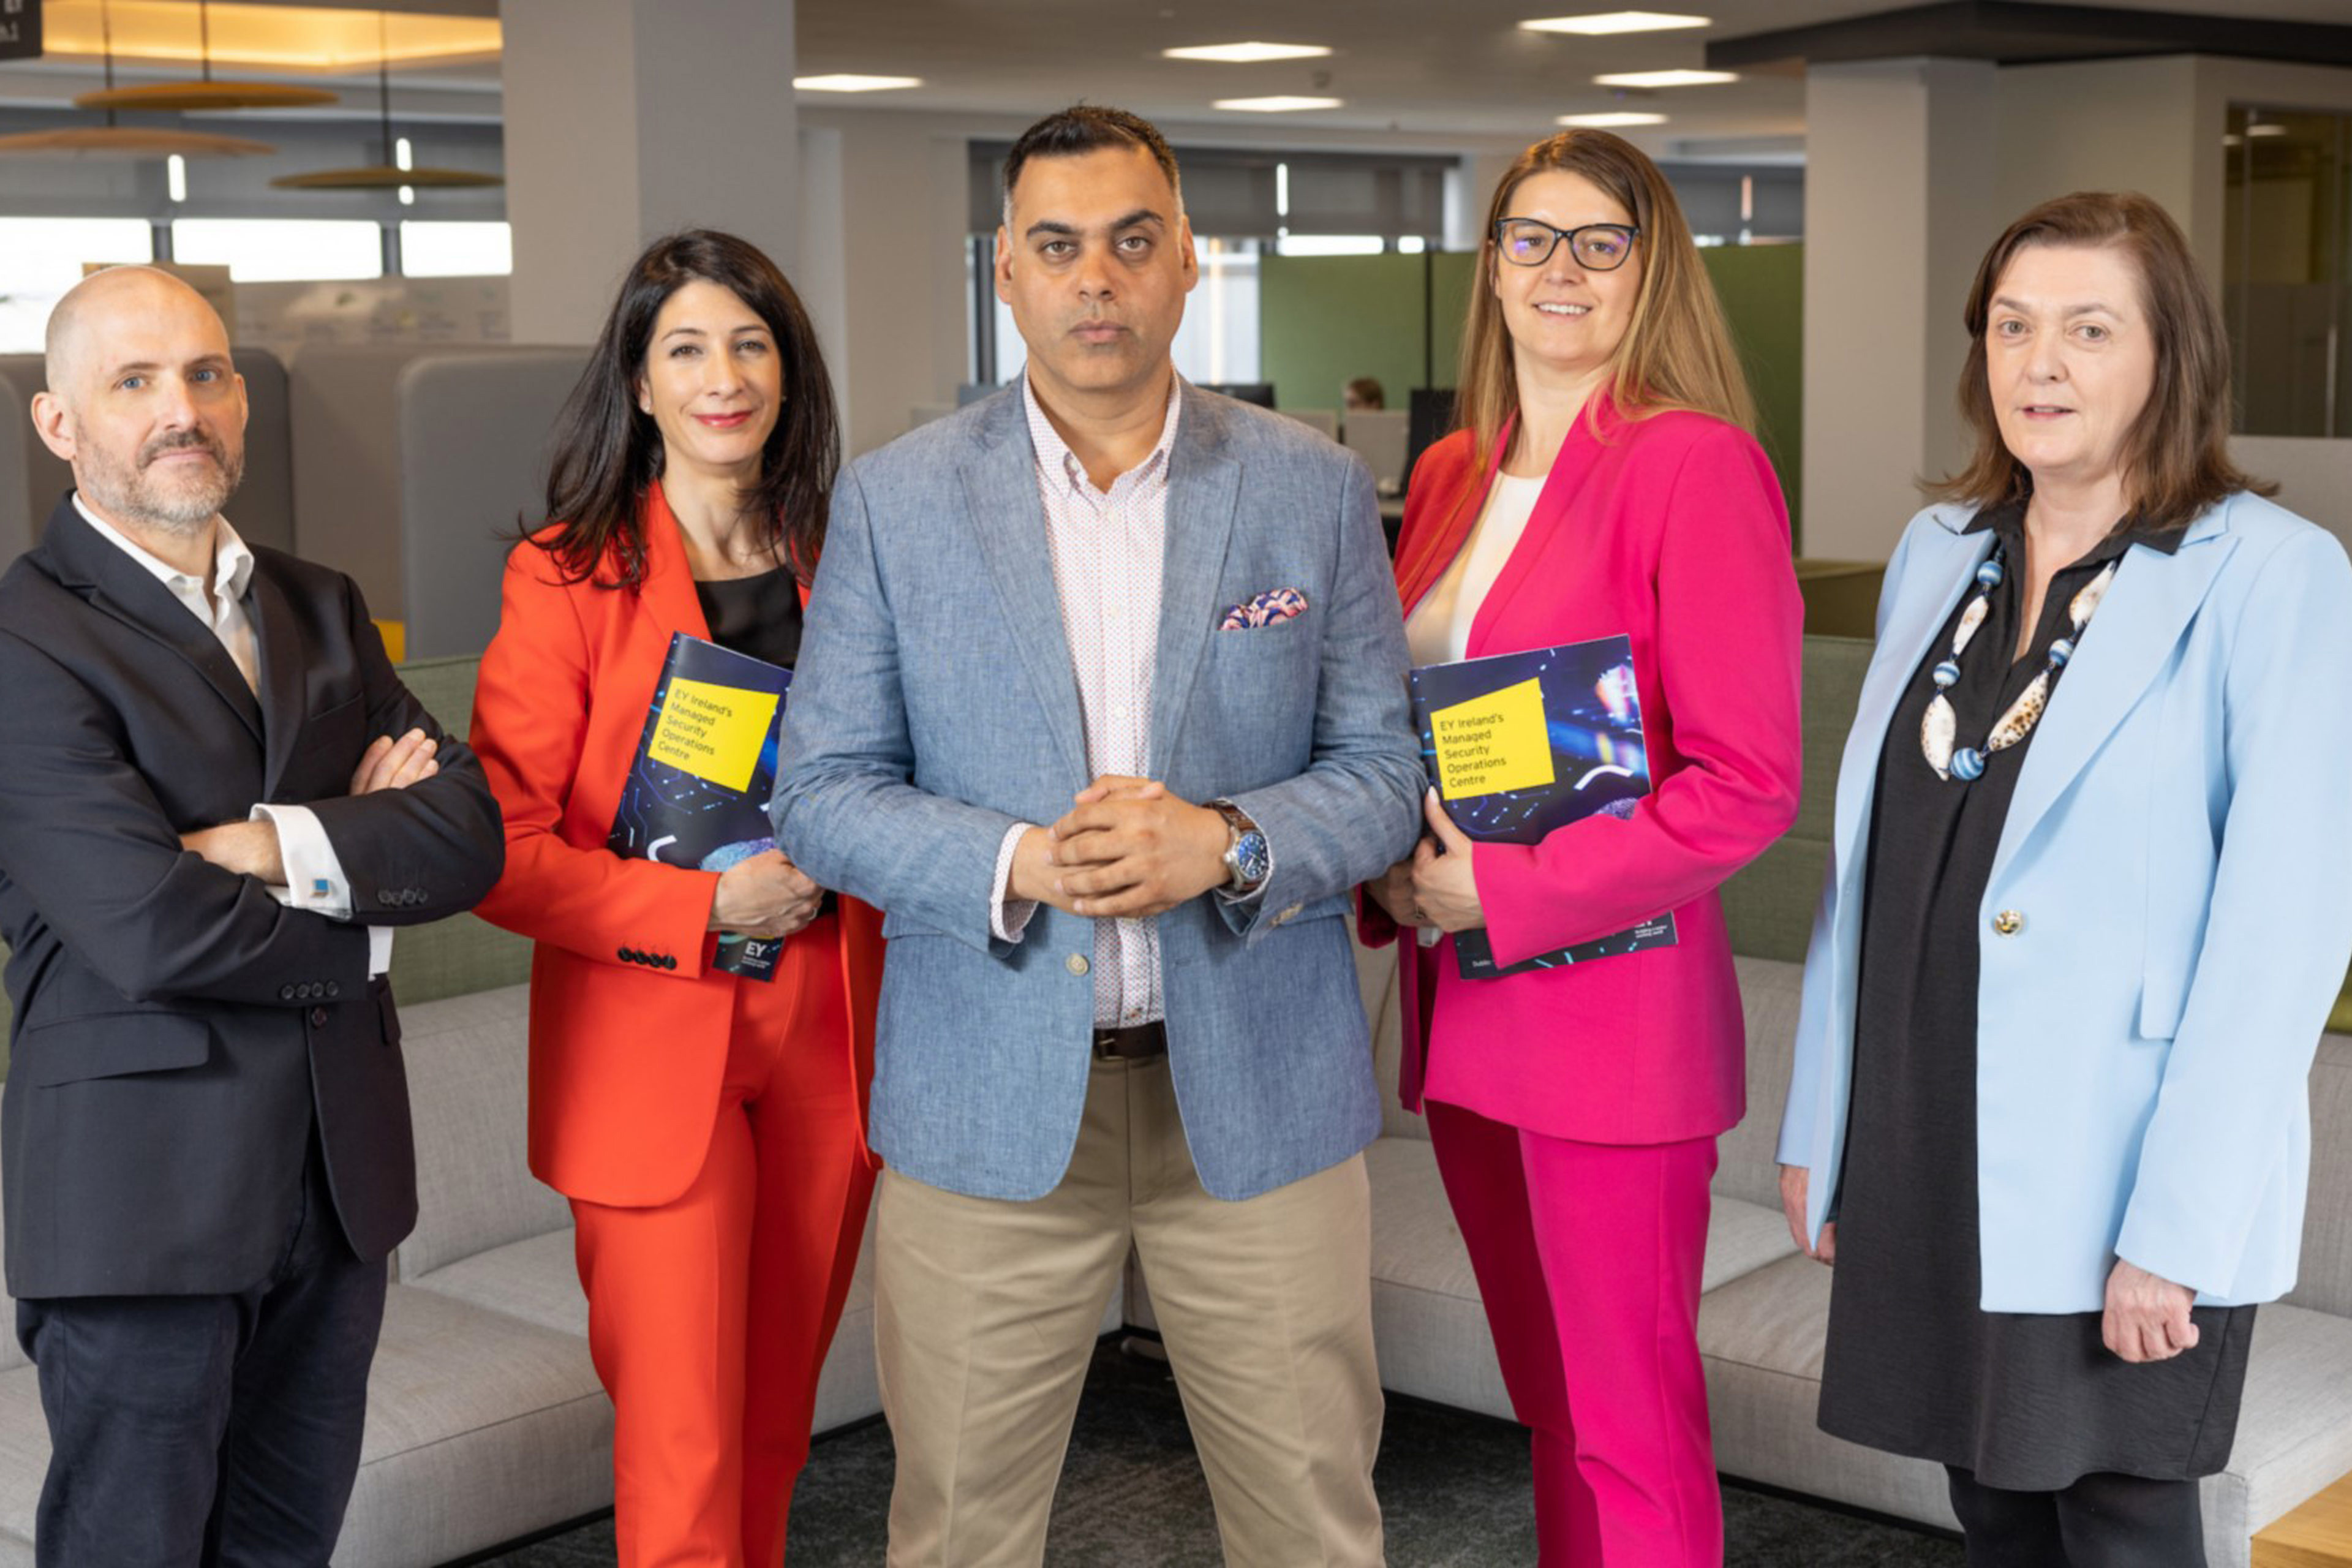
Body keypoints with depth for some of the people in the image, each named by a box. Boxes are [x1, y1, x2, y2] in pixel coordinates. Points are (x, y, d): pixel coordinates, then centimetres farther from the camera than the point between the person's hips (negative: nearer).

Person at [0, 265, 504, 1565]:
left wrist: (284, 845, -16)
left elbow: (467, 835, -1)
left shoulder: (321, 611, 11)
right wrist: (361, 916, -7)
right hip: (144, 1188, -6)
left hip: (340, 1166, 6)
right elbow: (151, 930, -21)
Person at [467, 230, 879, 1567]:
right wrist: (706, 905, -17)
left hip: (827, 1042, 4)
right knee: (685, 1450, -4)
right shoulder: (569, 578, -5)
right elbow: (498, 848, -9)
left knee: (777, 1417, 14)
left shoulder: (837, 564, 8)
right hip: (654, 1049, -4)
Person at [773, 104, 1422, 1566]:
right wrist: (1012, 866, -18)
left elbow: (1382, 769, 3)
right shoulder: (897, 499, 1)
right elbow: (824, 790, 0)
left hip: (1259, 1091, 1)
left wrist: (1229, 842, -17)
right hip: (990, 1100, 0)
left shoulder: (1316, 488, 3)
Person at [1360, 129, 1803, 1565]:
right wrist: (1396, 872, 2)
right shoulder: (1453, 475, 12)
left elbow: (1750, 783, -16)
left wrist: (1509, 891, -17)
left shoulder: (1696, 463, -11)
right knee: (1545, 1395, 18)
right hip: (1458, 1004, 7)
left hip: (1610, 1004, -7)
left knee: (1630, 1421, 3)